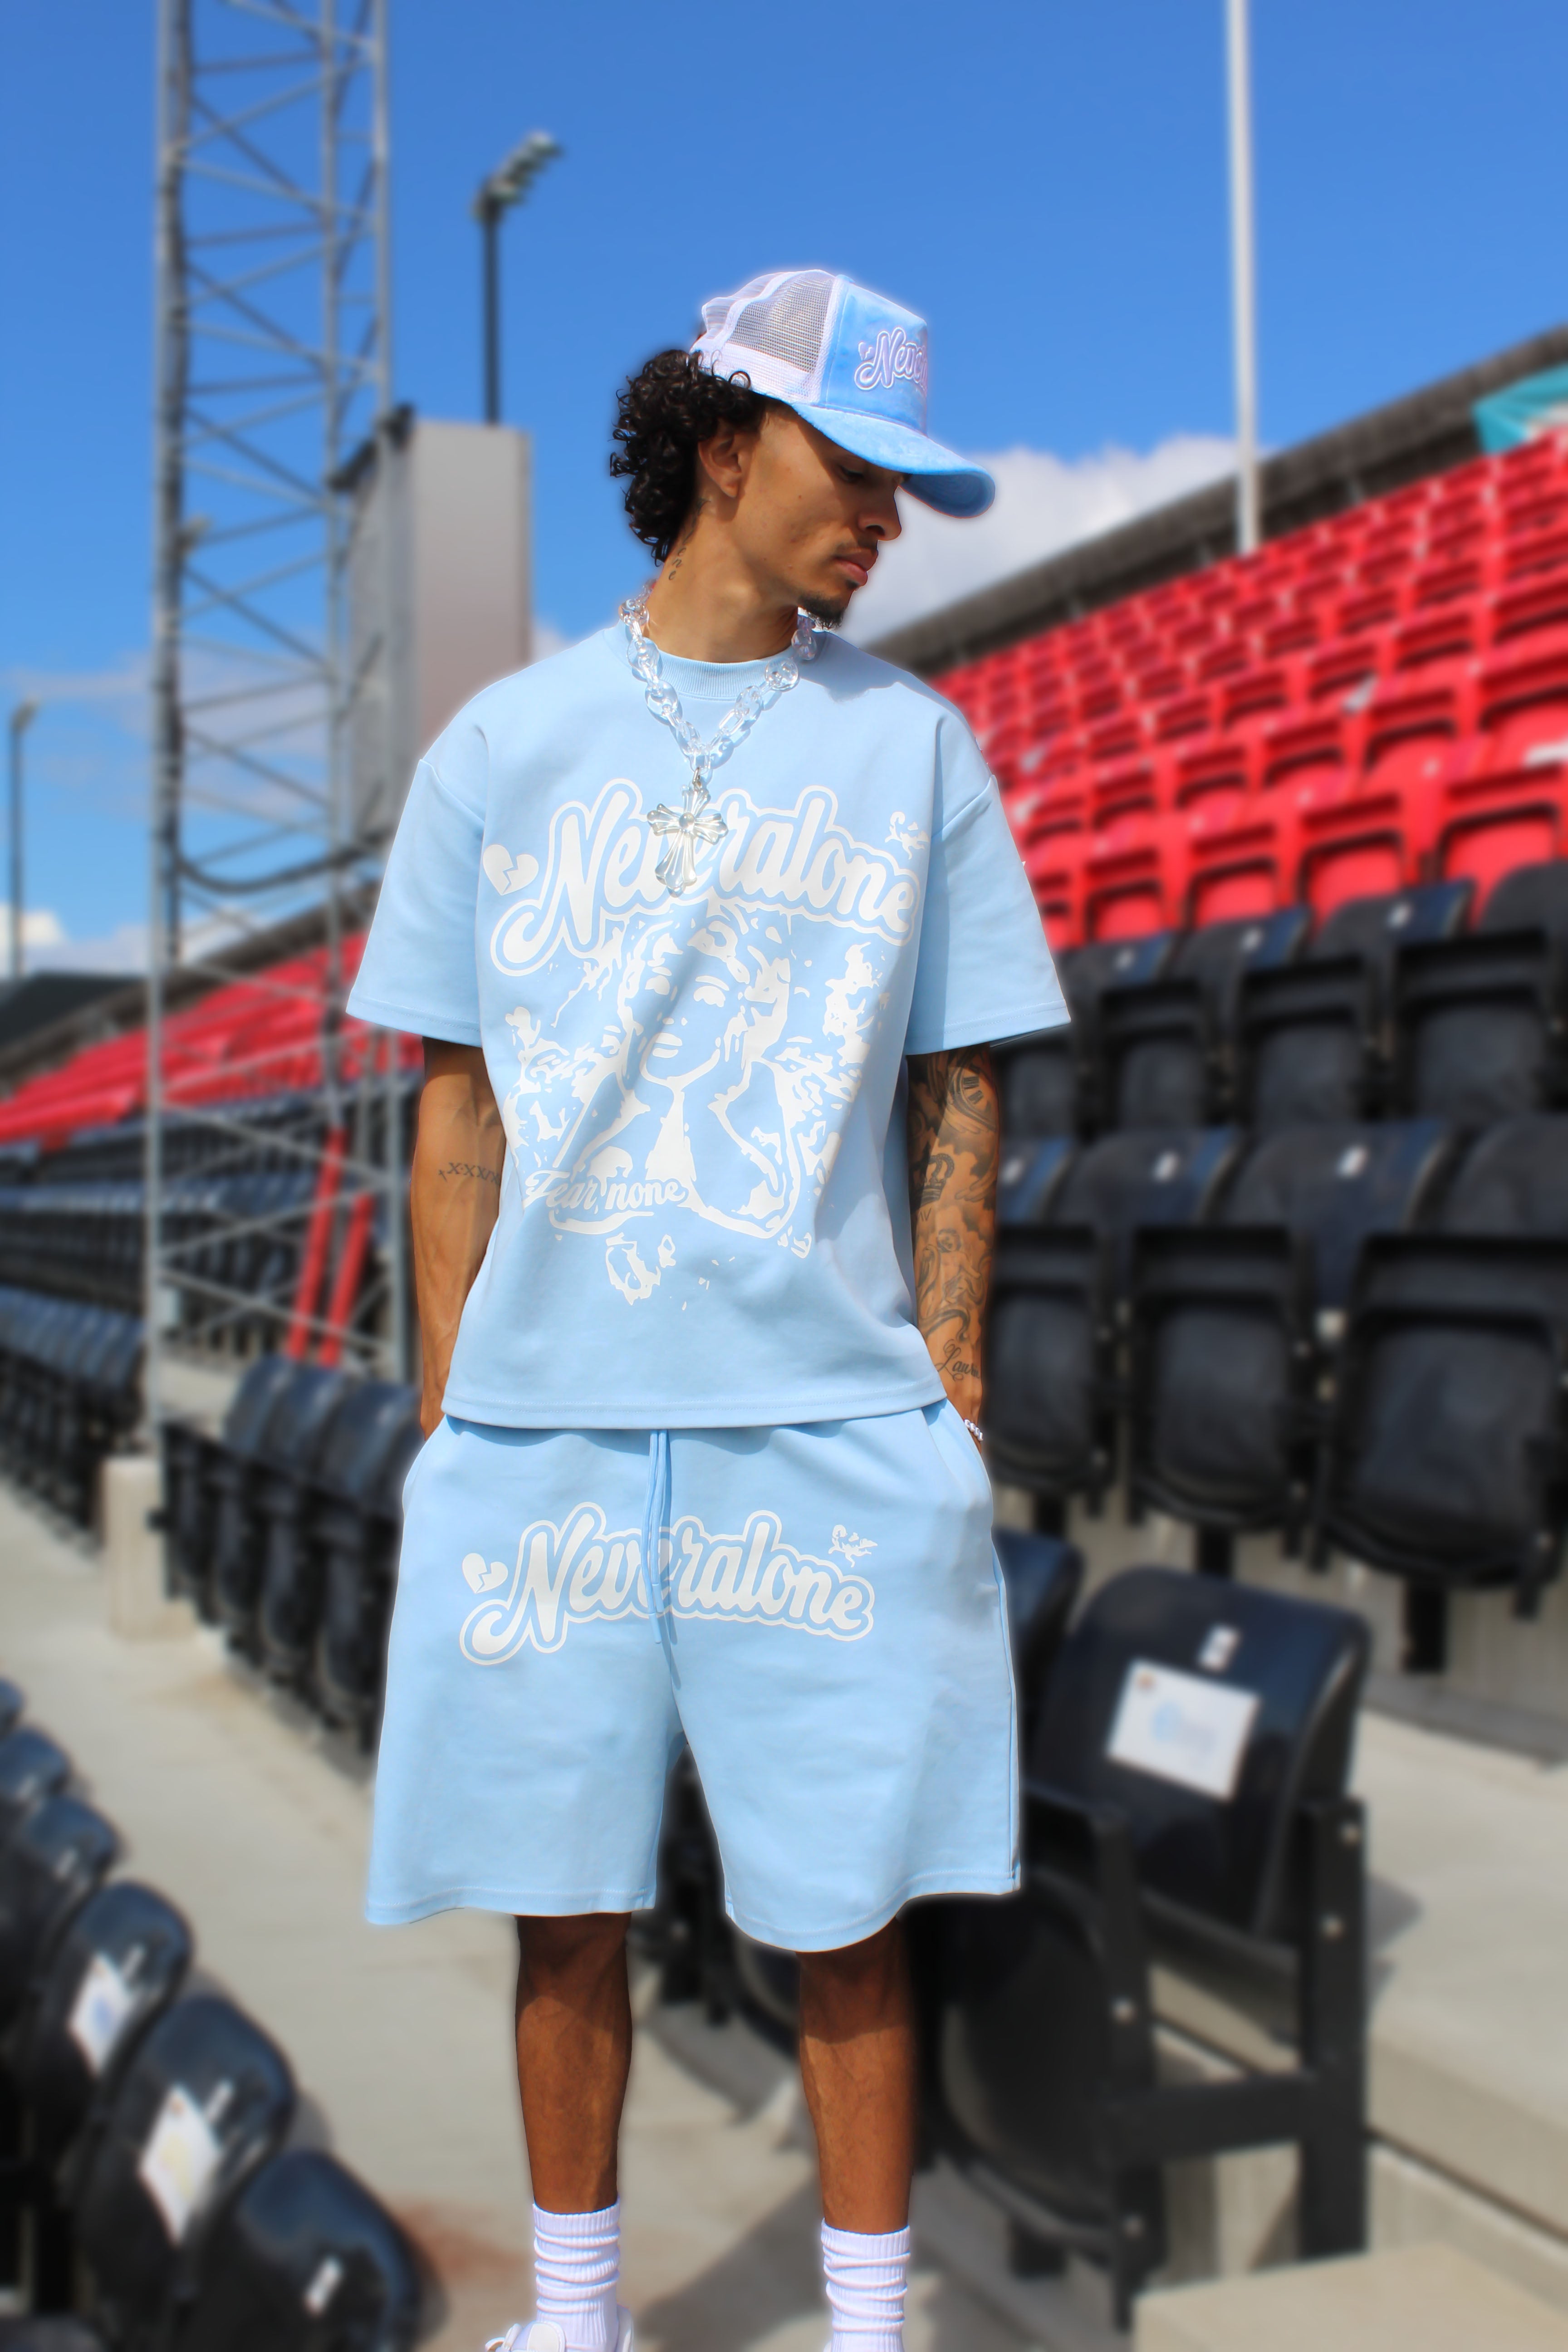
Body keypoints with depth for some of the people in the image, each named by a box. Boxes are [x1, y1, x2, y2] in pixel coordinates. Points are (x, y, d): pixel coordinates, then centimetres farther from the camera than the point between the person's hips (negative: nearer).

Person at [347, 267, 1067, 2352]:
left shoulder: (914, 744, 8)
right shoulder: (505, 747, 8)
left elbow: (956, 1106, 7)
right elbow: (457, 1106, 8)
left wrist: (952, 1401, 1)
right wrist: (447, 1413, 4)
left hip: (828, 1427, 0)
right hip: (546, 1420, 1)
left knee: (844, 1913, 4)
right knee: (559, 1904, 9)